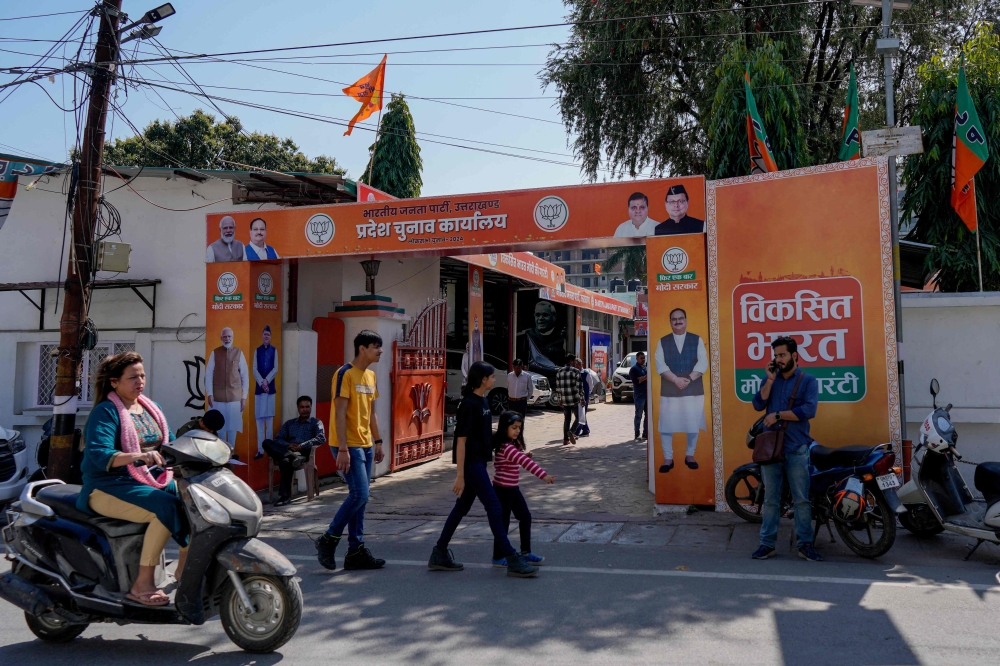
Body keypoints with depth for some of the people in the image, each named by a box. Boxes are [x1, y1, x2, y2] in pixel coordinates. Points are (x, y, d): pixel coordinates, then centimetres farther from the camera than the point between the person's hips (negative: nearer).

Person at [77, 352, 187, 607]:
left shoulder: (152, 408, 14)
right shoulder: (105, 412, -9)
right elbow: (98, 455, -24)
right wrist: (138, 456, -40)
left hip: (152, 481, 7)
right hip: (109, 487, -7)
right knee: (166, 507, -31)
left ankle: (185, 566, 2)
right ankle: (142, 584, -22)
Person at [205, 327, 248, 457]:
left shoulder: (239, 353, 0)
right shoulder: (215, 353, 1)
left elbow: (245, 376, 2)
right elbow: (208, 374, 1)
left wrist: (244, 397, -1)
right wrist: (209, 394, -5)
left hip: (235, 395, 0)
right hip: (218, 396, 0)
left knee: (233, 424, 4)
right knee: (220, 425, 4)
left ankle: (231, 451, 17)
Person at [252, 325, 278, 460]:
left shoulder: (274, 350, 5)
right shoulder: (257, 351, 9)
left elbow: (275, 369, -1)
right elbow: (254, 369, 2)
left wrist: (266, 381, -12)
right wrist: (261, 383, -12)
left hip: (270, 387, -1)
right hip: (259, 387, 1)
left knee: (269, 418, 1)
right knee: (259, 419, 0)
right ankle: (260, 450, 2)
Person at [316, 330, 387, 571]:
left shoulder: (370, 375, 14)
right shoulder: (345, 374, -12)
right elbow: (340, 413, -17)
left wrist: (378, 442, 17)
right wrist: (343, 449, -20)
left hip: (365, 445, 9)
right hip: (350, 446, -9)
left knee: (360, 497, 9)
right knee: (360, 495, -11)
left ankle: (356, 552, 15)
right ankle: (328, 540, 5)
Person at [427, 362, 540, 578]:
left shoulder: (483, 401, 11)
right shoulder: (469, 404, -17)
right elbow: (461, 440, -18)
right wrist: (460, 475, -19)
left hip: (479, 462, 10)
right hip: (471, 463, -9)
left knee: (462, 507, 13)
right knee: (493, 507, -6)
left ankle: (439, 554, 23)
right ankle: (512, 560, -1)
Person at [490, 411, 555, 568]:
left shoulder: (513, 444, 6)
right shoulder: (506, 447, -25)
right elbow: (524, 461, -37)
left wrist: (524, 456, -2)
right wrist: (543, 475, -44)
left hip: (513, 488, 9)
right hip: (503, 489, -9)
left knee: (525, 517, 12)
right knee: (504, 521, 1)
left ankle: (526, 552, 22)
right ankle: (498, 558, 14)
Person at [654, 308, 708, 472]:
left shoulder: (697, 340, 7)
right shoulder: (662, 342, 7)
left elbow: (702, 363, -3)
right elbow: (660, 365, -3)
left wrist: (688, 379, -15)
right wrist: (676, 379, -16)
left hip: (693, 389, 0)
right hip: (669, 390, 0)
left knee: (693, 424, 5)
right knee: (666, 424, -2)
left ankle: (690, 455, 21)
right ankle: (668, 458, 8)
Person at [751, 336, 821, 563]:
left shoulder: (808, 380, -1)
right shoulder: (770, 379, 11)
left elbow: (809, 410, -15)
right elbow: (758, 405, -2)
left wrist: (778, 415, -14)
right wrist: (770, 380, -7)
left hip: (796, 448, -3)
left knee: (801, 499, 3)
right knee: (770, 498, 8)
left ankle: (805, 544, 11)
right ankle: (767, 543, 13)